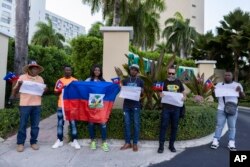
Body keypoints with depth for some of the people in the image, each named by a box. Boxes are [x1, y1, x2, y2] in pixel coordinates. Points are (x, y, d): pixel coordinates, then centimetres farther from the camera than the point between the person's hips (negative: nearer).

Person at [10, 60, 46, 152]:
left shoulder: (40, 79, 11)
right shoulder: (22, 77, 2)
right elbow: (15, 90, 5)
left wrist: (44, 90, -3)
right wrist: (19, 84, -15)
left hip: (37, 105, 3)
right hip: (25, 104, -3)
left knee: (35, 125, 7)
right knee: (23, 124, 2)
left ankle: (33, 142, 18)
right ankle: (20, 143, 15)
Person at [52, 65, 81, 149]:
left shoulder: (75, 81, 4)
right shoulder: (60, 81, 9)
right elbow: (56, 93, 9)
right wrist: (60, 88, -9)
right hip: (61, 105, 2)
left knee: (73, 123, 3)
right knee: (60, 123, 8)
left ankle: (74, 141, 10)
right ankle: (59, 140, 20)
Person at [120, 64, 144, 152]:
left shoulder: (140, 81, 5)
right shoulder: (125, 80, 11)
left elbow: (142, 92, 3)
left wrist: (140, 91, -19)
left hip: (136, 105, -2)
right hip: (126, 104, 2)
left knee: (136, 124, 1)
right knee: (127, 124, 5)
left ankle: (135, 143, 11)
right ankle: (127, 142, 15)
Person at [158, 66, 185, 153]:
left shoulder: (178, 82, 8)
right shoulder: (164, 82, 2)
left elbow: (183, 92, 16)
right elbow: (160, 92, 3)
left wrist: (184, 97, -5)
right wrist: (160, 95, -20)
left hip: (176, 108, 3)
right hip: (166, 107, -2)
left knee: (174, 126, 8)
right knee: (163, 126, -2)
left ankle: (171, 144, 21)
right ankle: (161, 145, 6)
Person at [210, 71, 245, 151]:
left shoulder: (237, 85, 6)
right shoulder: (219, 84, 9)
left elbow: (243, 96, 4)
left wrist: (240, 91, -17)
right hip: (221, 109, 0)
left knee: (232, 126, 3)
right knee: (219, 125, 1)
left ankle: (231, 143, 8)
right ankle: (215, 142, 4)